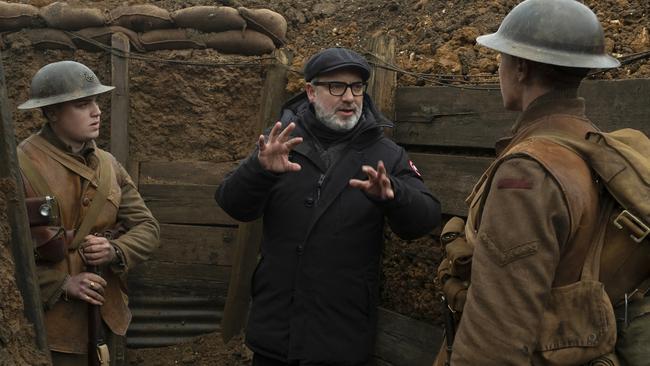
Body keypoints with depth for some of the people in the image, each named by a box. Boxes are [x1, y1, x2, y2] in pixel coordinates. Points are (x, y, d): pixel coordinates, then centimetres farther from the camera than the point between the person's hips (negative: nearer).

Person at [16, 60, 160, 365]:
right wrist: (61, 284, -18)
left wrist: (115, 251, -13)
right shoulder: (19, 165, -13)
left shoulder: (107, 164, 6)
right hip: (51, 322, -5)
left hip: (106, 314, 6)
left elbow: (147, 228, 7)